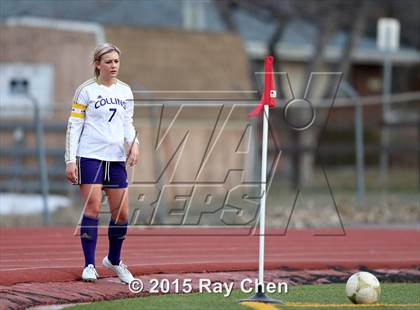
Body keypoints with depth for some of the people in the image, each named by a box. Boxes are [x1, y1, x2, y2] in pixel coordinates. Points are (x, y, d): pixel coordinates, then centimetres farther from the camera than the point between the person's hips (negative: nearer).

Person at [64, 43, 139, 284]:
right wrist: (70, 160, -9)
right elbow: (74, 126, -3)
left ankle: (114, 260, 25)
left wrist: (134, 143, -5)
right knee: (92, 209, -8)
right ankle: (89, 266, -1)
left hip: (117, 158, 5)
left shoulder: (125, 91, 12)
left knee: (122, 213, 4)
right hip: (90, 156, -5)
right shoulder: (86, 90, -3)